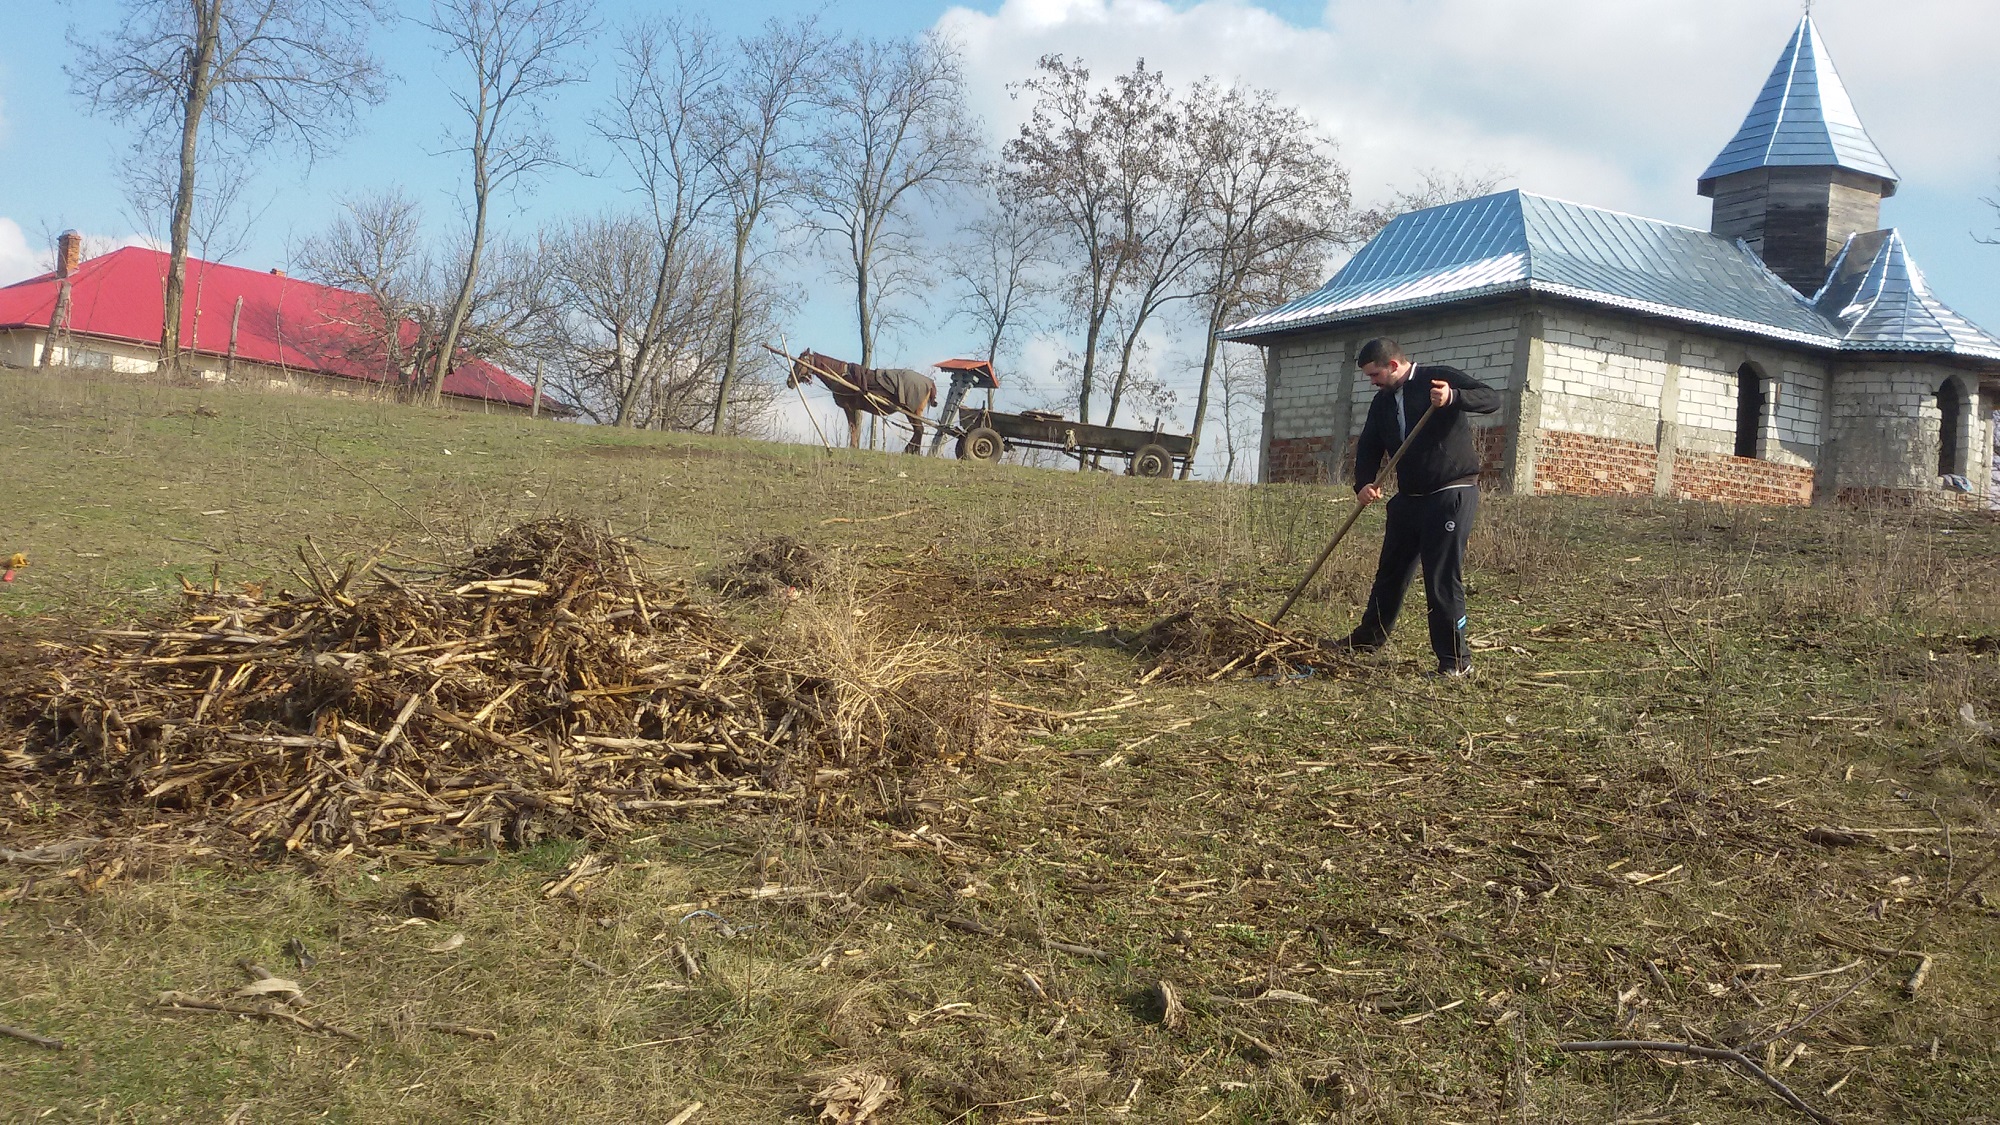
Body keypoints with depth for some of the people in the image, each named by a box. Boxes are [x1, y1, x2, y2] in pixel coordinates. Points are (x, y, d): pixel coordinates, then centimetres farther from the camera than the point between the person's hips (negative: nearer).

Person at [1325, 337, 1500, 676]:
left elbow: (1491, 398, -17)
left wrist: (1454, 397, -36)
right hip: (1409, 498, 8)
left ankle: (1456, 660, -2)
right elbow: (1368, 447, 10)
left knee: (1443, 578, -10)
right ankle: (1367, 639, 32)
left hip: (1452, 495, -7)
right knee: (1390, 572, 17)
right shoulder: (1382, 402, 12)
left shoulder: (1439, 378, -8)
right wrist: (1364, 483, -10)